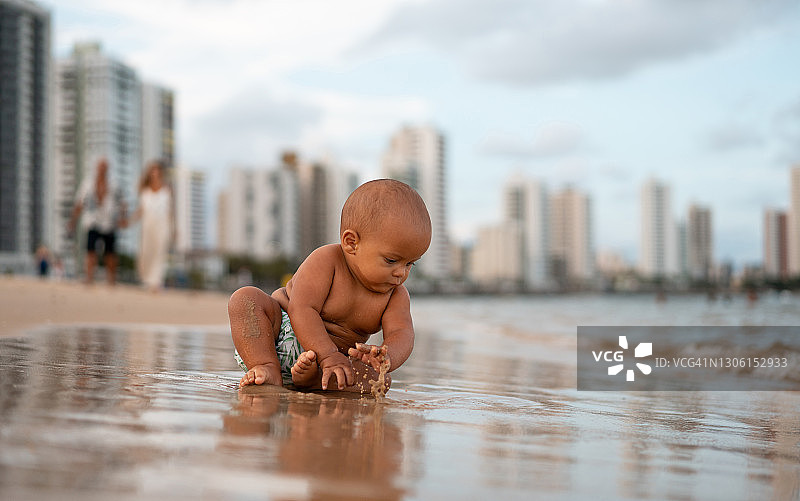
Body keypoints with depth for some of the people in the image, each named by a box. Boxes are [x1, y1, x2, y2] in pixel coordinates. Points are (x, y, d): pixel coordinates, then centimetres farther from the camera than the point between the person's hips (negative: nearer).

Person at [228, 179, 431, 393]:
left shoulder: (396, 295, -5)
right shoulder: (325, 260, -21)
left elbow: (401, 334, -20)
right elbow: (301, 311, -31)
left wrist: (386, 357, -47)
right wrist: (329, 356, -44)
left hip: (335, 356, 3)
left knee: (380, 381, -24)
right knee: (246, 298, -27)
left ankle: (311, 378, -39)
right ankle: (267, 368, -34)